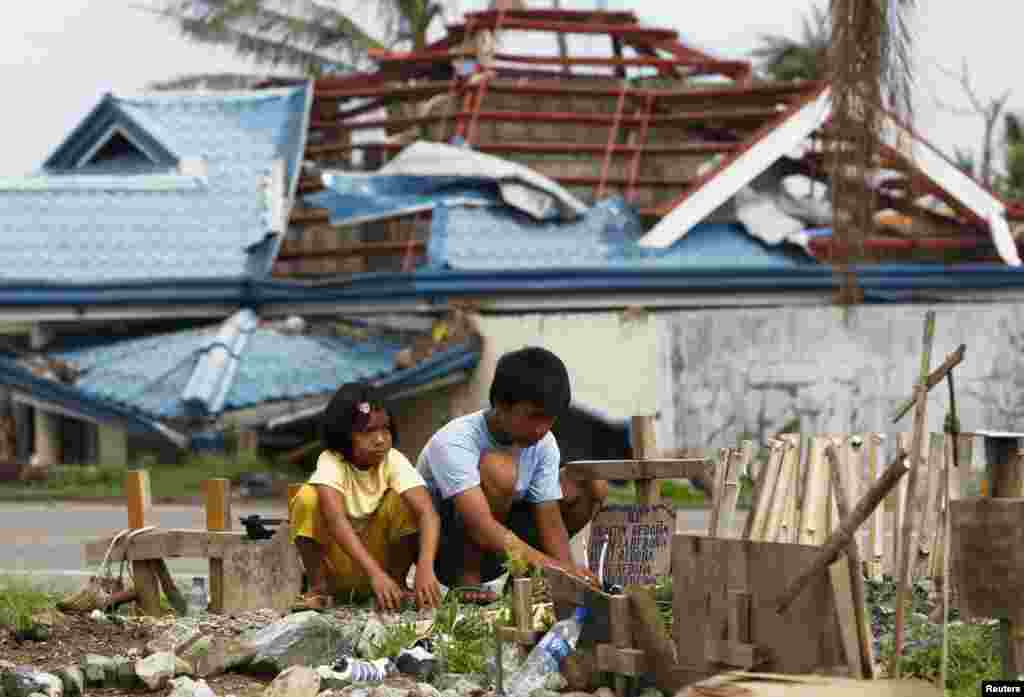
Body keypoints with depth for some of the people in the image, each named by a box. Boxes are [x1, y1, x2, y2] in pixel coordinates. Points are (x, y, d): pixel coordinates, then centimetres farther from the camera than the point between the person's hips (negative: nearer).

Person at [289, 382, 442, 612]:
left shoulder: (394, 461, -17)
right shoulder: (331, 462, -22)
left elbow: (427, 513, -30)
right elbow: (336, 519, -39)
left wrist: (425, 568, -49)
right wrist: (375, 573, -51)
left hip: (380, 553, 1)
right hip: (336, 561, -1)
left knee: (404, 499, -24)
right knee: (307, 498, -26)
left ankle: (397, 581, -8)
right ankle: (319, 588, -13)